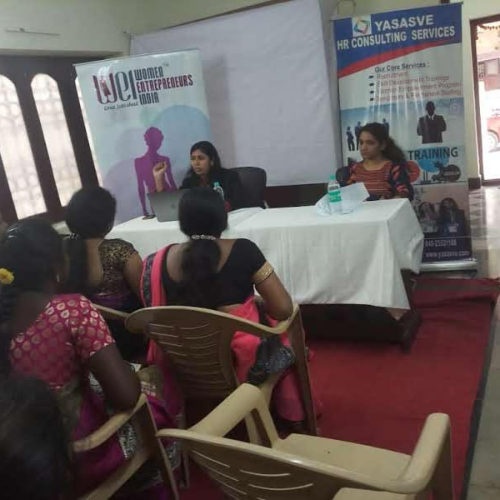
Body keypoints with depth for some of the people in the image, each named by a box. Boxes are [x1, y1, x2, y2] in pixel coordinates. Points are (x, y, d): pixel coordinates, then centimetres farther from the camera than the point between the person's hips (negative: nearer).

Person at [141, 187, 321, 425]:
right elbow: (283, 308, -16)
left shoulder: (159, 261, -8)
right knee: (287, 337, 26)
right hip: (242, 361, -4)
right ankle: (292, 414, 41)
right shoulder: (243, 251, -17)